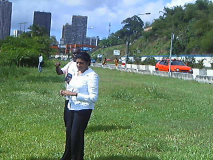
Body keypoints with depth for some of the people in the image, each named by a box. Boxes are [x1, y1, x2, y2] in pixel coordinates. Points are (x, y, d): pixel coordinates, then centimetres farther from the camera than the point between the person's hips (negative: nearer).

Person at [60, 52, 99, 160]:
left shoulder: (92, 76, -16)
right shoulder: (75, 74, 9)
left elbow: (93, 98, -20)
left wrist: (75, 94, -25)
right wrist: (66, 92, -2)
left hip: (83, 110, -8)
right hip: (72, 108, 8)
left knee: (76, 135, -3)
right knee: (69, 133, 17)